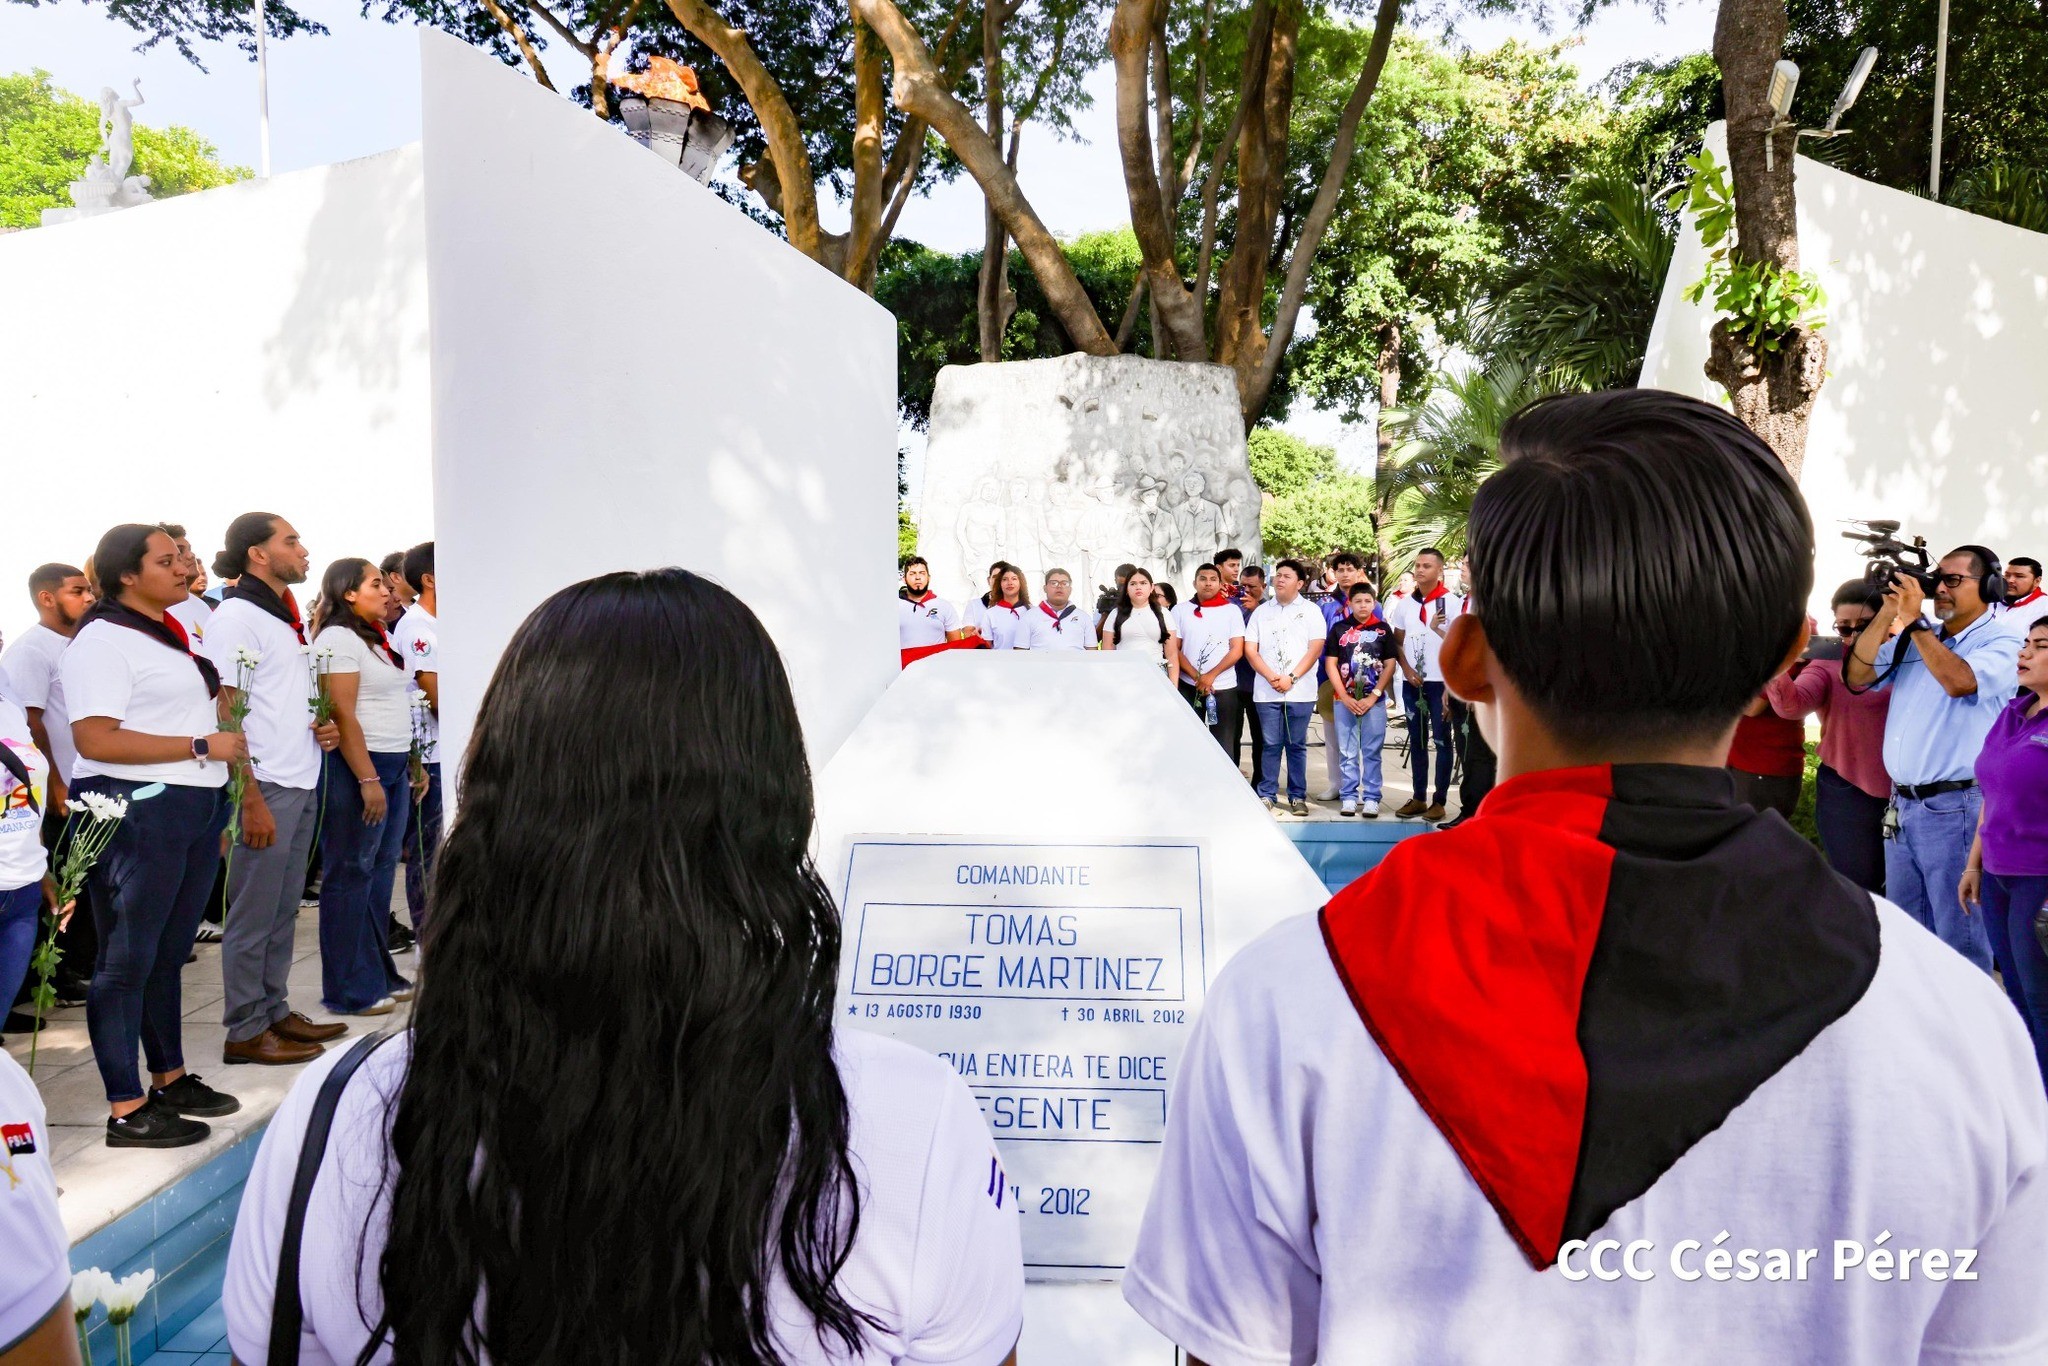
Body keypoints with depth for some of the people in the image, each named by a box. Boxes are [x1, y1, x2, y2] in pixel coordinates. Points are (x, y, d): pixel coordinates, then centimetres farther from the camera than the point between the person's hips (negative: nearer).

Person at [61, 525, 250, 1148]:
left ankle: (171, 1079, 27)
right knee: (128, 959, -1)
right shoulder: (101, 642, -11)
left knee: (170, 951, 16)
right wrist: (203, 746, -19)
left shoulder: (177, 632, 16)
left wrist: (220, 809, 20)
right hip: (139, 813, -8)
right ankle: (127, 1109, 6)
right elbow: (94, 741, -21)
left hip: (195, 809, 8)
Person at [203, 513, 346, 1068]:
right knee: (253, 916, 0)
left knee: (283, 910, 15)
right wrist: (251, 799, -19)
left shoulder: (284, 616, 16)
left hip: (300, 784, 9)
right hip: (265, 786, -9)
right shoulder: (236, 616, -11)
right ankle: (245, 1031, 9)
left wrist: (317, 728, 6)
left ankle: (275, 1011, 24)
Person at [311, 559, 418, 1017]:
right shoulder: (338, 638, -9)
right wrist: (368, 779, -20)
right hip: (357, 766, -9)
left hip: (393, 766, 9)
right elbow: (342, 714, -16)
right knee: (350, 876, -3)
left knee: (381, 872, 12)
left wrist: (413, 765, 17)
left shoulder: (376, 639, 19)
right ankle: (351, 990, 3)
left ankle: (379, 974, 20)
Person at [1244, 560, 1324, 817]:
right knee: (1271, 745, 3)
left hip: (1299, 691, -1)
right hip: (1266, 691, 1)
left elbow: (1315, 649, -2)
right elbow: (1250, 650, 5)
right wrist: (1271, 677, -8)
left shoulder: (1311, 610, 5)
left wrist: (1291, 678, -12)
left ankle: (1298, 796, 11)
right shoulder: (1261, 611, 11)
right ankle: (1266, 796, 9)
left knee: (1297, 745, 4)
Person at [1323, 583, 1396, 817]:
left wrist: (1373, 697, -6)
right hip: (1344, 699, 1)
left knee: (1372, 752, 2)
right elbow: (1330, 664, 3)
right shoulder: (1339, 628, 5)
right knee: (1347, 752, 5)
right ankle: (1349, 797, 11)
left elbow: (1390, 665, 2)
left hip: (1374, 700, -1)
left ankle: (1371, 798, 7)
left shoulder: (1383, 629, 4)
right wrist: (1345, 697, -5)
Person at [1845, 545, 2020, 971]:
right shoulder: (1913, 640, 12)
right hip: (1901, 805, 6)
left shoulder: (2002, 644, -6)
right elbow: (1857, 677, 3)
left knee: (1960, 941, 2)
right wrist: (1887, 614, -4)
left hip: (1955, 808, -6)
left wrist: (1914, 620, -19)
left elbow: (1960, 681, -25)